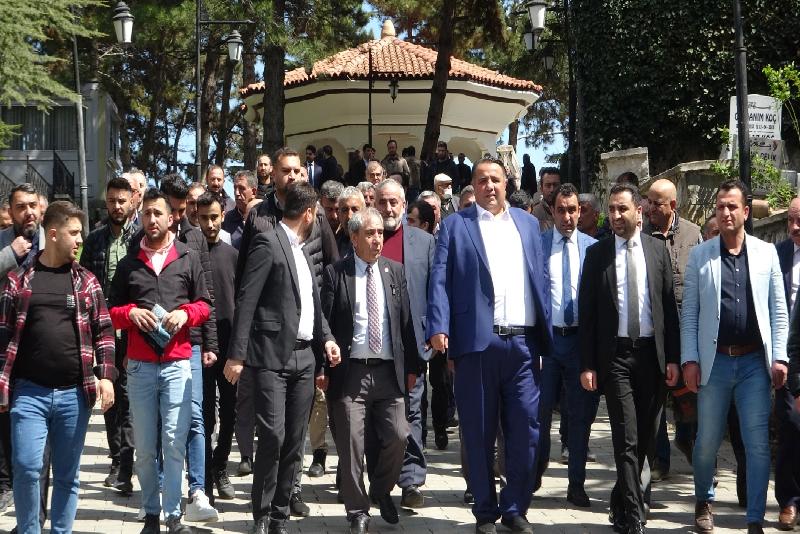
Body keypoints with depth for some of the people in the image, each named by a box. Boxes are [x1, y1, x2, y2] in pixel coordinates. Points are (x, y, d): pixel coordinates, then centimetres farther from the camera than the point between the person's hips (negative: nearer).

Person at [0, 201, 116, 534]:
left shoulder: (86, 281, 8)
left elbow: (103, 331, 6)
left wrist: (106, 375, -5)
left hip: (74, 393, 2)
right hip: (28, 391, -1)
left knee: (67, 474, 7)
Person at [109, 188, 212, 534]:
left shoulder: (188, 259, 8)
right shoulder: (128, 263, 11)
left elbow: (205, 305, 10)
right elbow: (111, 312, 12)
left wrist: (186, 313, -10)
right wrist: (130, 313, -9)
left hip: (177, 362, -1)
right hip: (140, 364, 2)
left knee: (174, 441, -5)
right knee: (144, 445, 5)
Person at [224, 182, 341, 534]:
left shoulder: (302, 249, 17)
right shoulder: (268, 242, -6)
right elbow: (246, 302, -11)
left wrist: (326, 337, 5)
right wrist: (237, 355, -16)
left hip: (305, 356, 7)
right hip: (273, 355, -7)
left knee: (294, 443, 7)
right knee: (272, 437, -12)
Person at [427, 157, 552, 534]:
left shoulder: (527, 223, 17)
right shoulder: (455, 225, 6)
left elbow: (540, 277, 15)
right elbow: (439, 279, -2)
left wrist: (546, 330, 8)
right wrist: (439, 328, -15)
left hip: (523, 341, 3)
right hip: (477, 341, -2)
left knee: (526, 430, 2)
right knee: (479, 433, 5)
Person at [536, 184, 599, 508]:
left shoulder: (594, 247, 4)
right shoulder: (536, 245, 2)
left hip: (581, 338, 1)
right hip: (546, 336, -1)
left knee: (580, 414, 7)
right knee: (540, 410, 3)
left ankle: (576, 484, 18)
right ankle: (535, 473, 24)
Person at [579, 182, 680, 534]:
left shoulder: (657, 250, 6)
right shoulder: (597, 253, 2)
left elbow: (670, 306, 5)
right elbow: (586, 311, 0)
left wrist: (673, 357, -1)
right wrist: (587, 364, -5)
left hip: (652, 353, 2)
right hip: (615, 353, -2)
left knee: (645, 436, 10)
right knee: (627, 439, -5)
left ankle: (622, 502, 29)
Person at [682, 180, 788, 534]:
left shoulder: (766, 252, 4)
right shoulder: (699, 255, 2)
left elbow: (779, 310, 4)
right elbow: (689, 313, 1)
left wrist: (779, 357, -3)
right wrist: (689, 359, -5)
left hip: (755, 362, 0)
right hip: (715, 362, 0)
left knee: (758, 444, 1)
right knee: (707, 441, 9)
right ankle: (704, 501, 33)